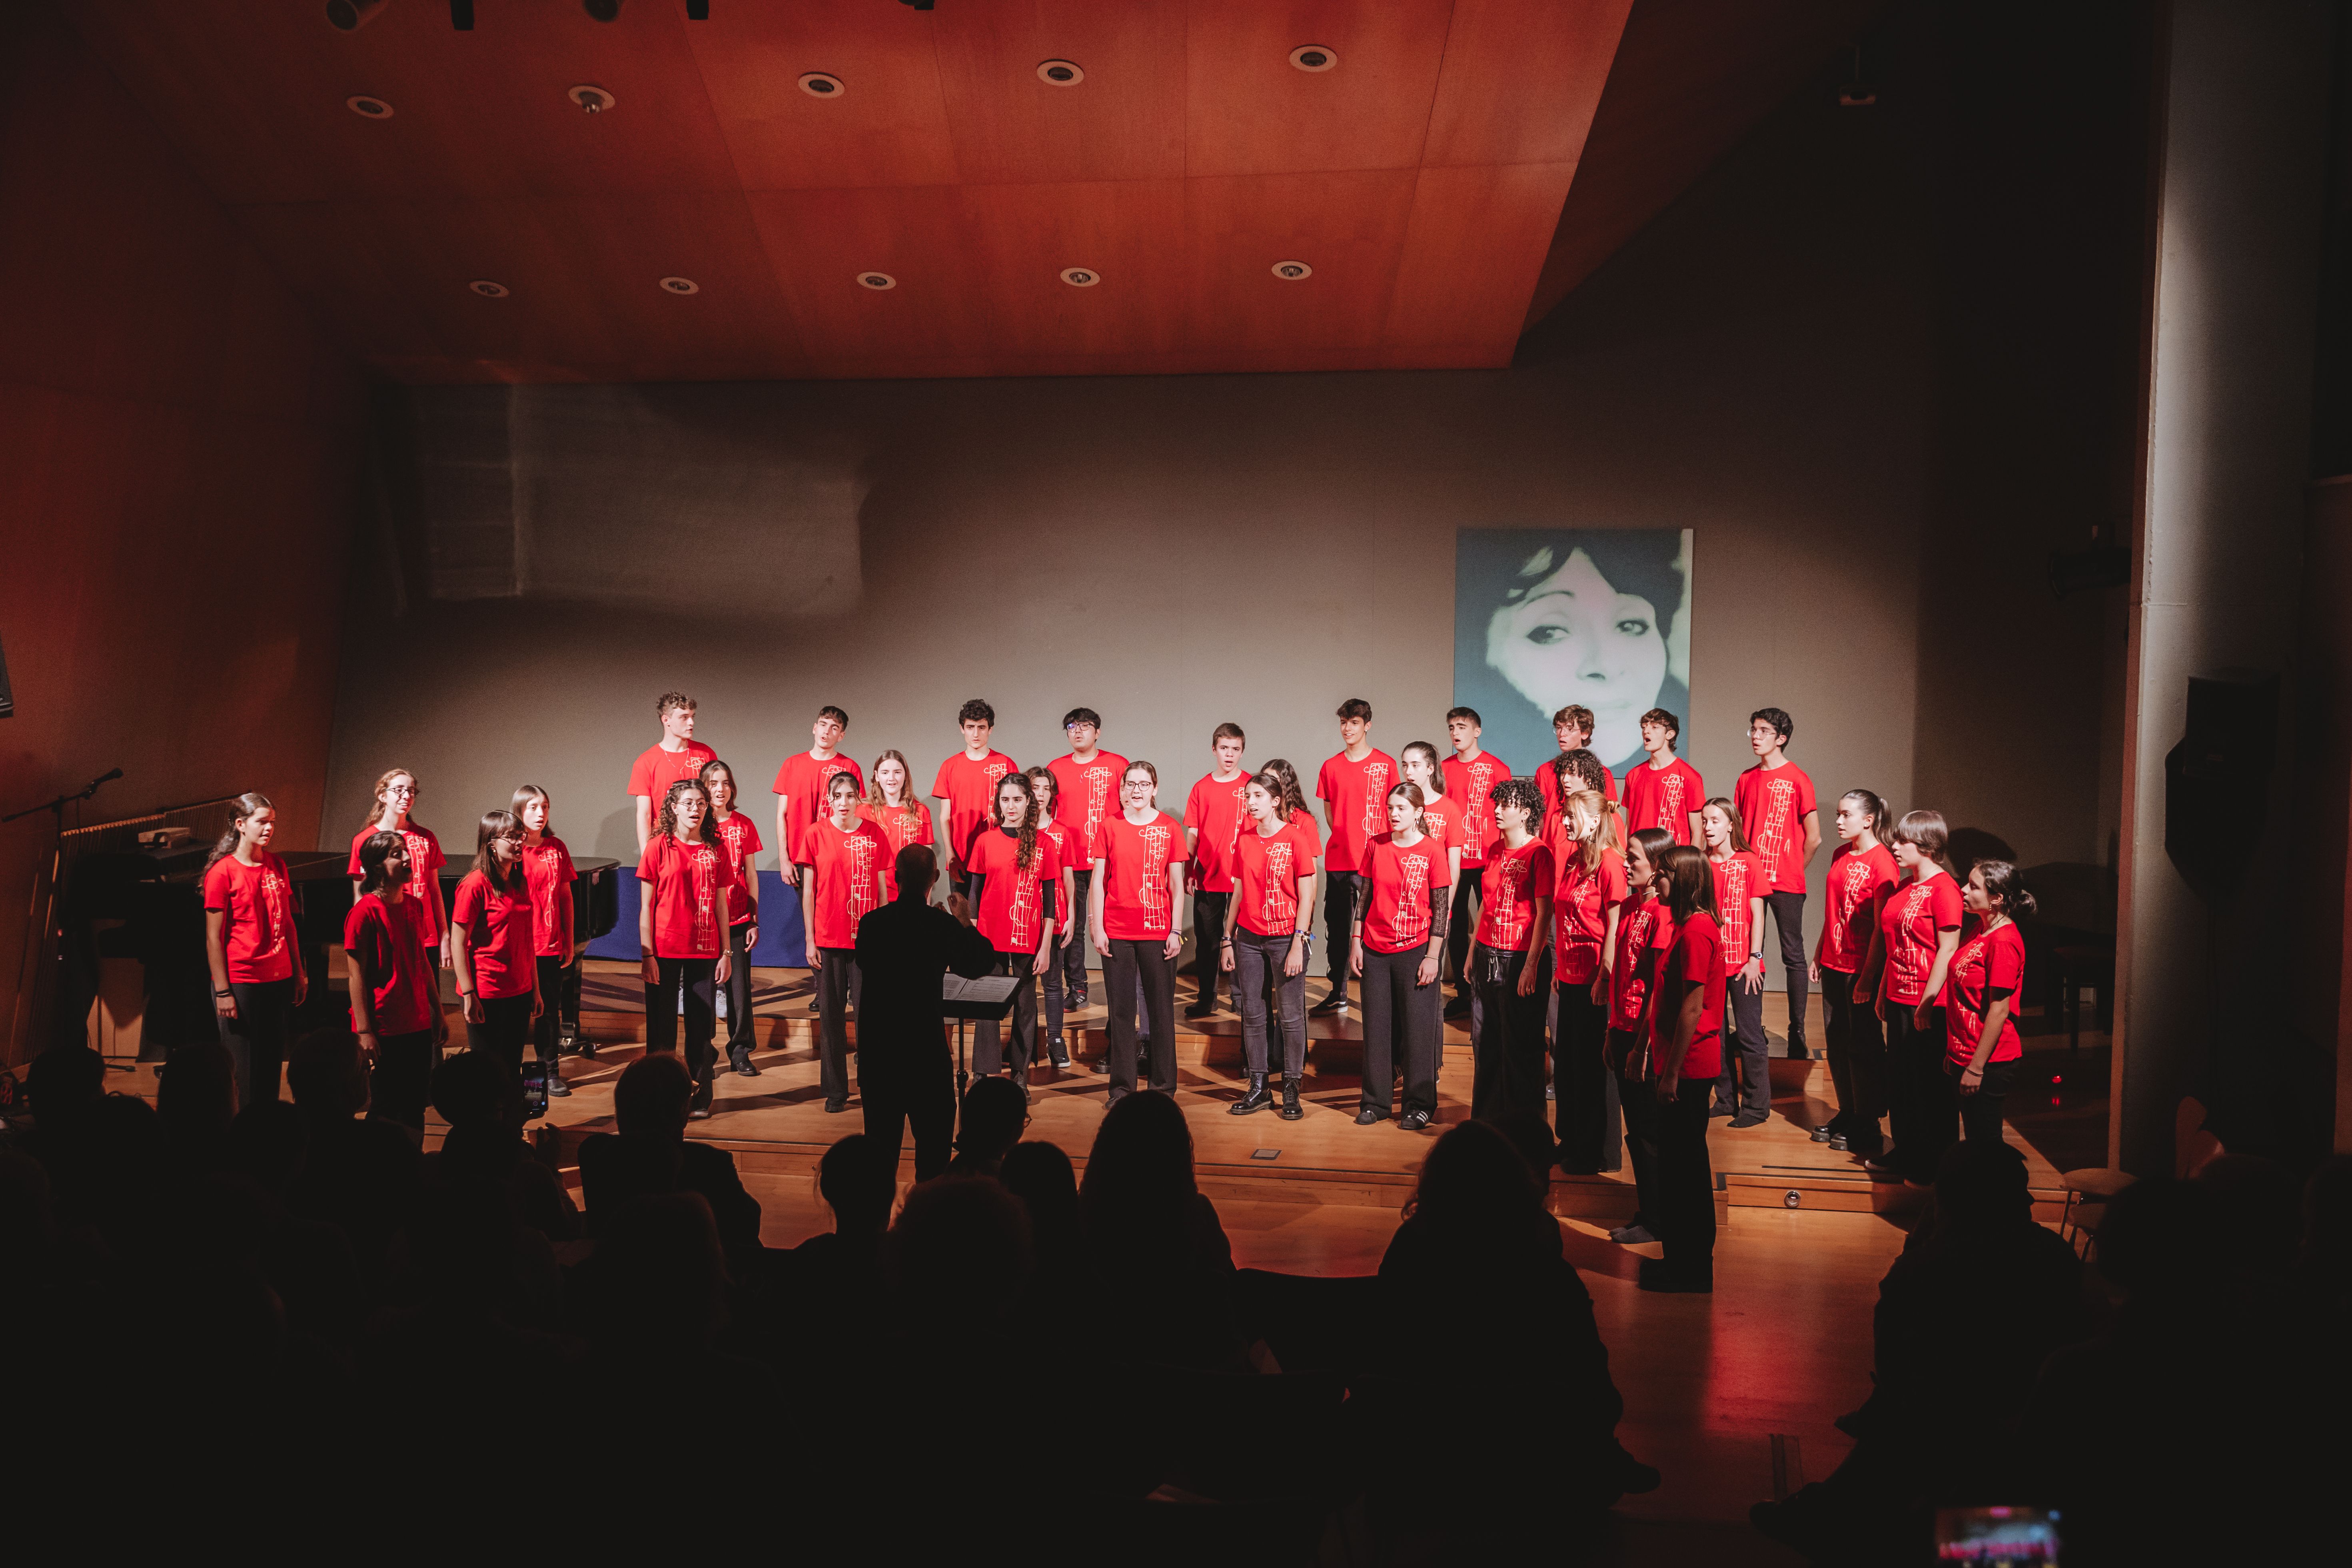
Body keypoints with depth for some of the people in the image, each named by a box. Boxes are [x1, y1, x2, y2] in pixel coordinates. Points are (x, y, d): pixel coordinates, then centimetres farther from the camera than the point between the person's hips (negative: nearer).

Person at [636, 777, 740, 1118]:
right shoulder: (659, 847, -3)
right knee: (662, 1026, 6)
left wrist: (725, 953, 5)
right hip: (665, 951, -2)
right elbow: (646, 905, -3)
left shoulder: (715, 852, 6)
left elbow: (721, 905, 9)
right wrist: (646, 954, -7)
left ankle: (700, 1097, 18)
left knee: (702, 1026, 7)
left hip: (705, 951, 2)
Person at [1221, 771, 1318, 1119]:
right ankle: (1258, 1088, 16)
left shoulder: (1296, 836, -8)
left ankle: (1291, 1090, 10)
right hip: (1249, 937, 5)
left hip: (1285, 937, -5)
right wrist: (1228, 940, 9)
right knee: (1252, 1013, 7)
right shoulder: (1244, 840, 7)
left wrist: (1298, 944, -13)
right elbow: (1238, 892, 13)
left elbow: (1306, 896, -8)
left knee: (1291, 1015, 1)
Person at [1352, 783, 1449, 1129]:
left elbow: (1441, 907, -6)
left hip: (1415, 950, -4)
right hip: (1374, 949, 4)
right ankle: (1375, 1101, 19)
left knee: (1417, 1027, 3)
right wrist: (1356, 942, 6)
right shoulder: (1376, 846, 4)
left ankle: (1420, 1105, 13)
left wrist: (1432, 956, -9)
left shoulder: (1432, 851, -7)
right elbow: (1364, 896, 10)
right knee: (1376, 1026, 9)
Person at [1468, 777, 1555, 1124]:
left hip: (1521, 959, -7)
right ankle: (1485, 1115, 25)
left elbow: (1544, 913, -14)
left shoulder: (1539, 854, -11)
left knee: (1520, 1046, 2)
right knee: (1486, 1042, 13)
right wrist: (1473, 952, 15)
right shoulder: (1494, 849, 11)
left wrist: (1532, 965, -18)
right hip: (1488, 955, 7)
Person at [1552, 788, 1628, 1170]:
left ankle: (1597, 1153, 13)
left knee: (1592, 1065, 1)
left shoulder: (1610, 863, -14)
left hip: (1593, 979, -8)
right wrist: (1559, 967, 14)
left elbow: (1615, 927, -15)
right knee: (1565, 1062, 15)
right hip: (1569, 976, 8)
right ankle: (1570, 1142, 28)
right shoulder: (1572, 858, 10)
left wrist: (1604, 978, -17)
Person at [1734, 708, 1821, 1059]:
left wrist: (1792, 871, 3)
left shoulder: (1797, 780, -6)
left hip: (1786, 883, -5)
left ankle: (1797, 1034, 7)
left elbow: (1813, 838, -4)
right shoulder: (1746, 779, 10)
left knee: (1793, 955, 2)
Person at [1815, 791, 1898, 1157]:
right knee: (1837, 1041, 14)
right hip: (1834, 963, 8)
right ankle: (1847, 1115, 27)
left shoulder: (1881, 862, -15)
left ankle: (1866, 1127, 13)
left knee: (1863, 1047, 2)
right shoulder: (1841, 855, 9)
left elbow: (1882, 927, -16)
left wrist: (1869, 976, -17)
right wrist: (1819, 955, 16)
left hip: (1861, 970, -8)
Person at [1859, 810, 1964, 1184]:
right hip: (1899, 999, 9)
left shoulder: (1944, 888, -15)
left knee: (1929, 1083, 2)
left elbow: (1948, 948, -18)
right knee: (1900, 1079, 16)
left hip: (1928, 1005, -9)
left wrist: (1928, 1000, -19)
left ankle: (1933, 1164, 13)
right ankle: (1905, 1153, 28)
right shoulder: (1902, 886, 12)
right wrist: (1883, 991, 18)